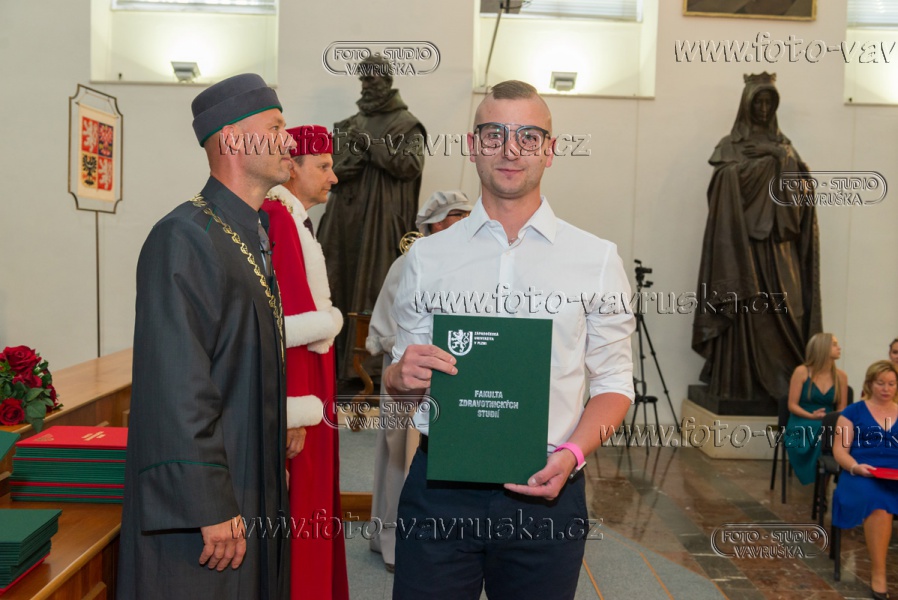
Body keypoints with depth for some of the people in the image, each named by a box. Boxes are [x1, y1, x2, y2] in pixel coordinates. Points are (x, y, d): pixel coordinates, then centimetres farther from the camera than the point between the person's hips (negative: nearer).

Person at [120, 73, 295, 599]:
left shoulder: (253, 236, 11)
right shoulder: (184, 238, -19)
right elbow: (177, 390, -23)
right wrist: (211, 509, -21)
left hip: (254, 486, 9)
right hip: (202, 497, -9)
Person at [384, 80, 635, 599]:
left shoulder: (598, 259, 0)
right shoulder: (428, 256, 4)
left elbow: (613, 381, 1)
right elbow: (400, 378, 8)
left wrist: (573, 454, -15)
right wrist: (403, 376, -15)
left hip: (545, 489, 0)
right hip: (440, 485, 1)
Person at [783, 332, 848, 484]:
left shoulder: (840, 376, 7)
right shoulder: (802, 372, -3)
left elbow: (841, 410, 8)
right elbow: (792, 405, -3)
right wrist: (812, 416, -21)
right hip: (801, 426, -3)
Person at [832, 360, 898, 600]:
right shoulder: (854, 412, 12)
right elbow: (839, 449, 6)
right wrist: (855, 467, -15)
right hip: (863, 474, -2)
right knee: (877, 500, -36)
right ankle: (877, 574, -28)